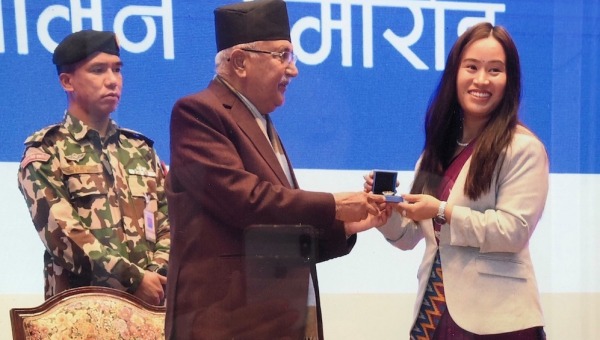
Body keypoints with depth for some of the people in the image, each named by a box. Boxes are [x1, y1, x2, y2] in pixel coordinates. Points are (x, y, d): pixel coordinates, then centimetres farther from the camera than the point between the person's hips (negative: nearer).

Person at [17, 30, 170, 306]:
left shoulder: (141, 150, 15)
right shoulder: (44, 154, 0)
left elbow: (168, 221, 9)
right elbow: (62, 233, -11)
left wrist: (157, 275, -9)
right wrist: (134, 278, -16)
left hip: (148, 299, 4)